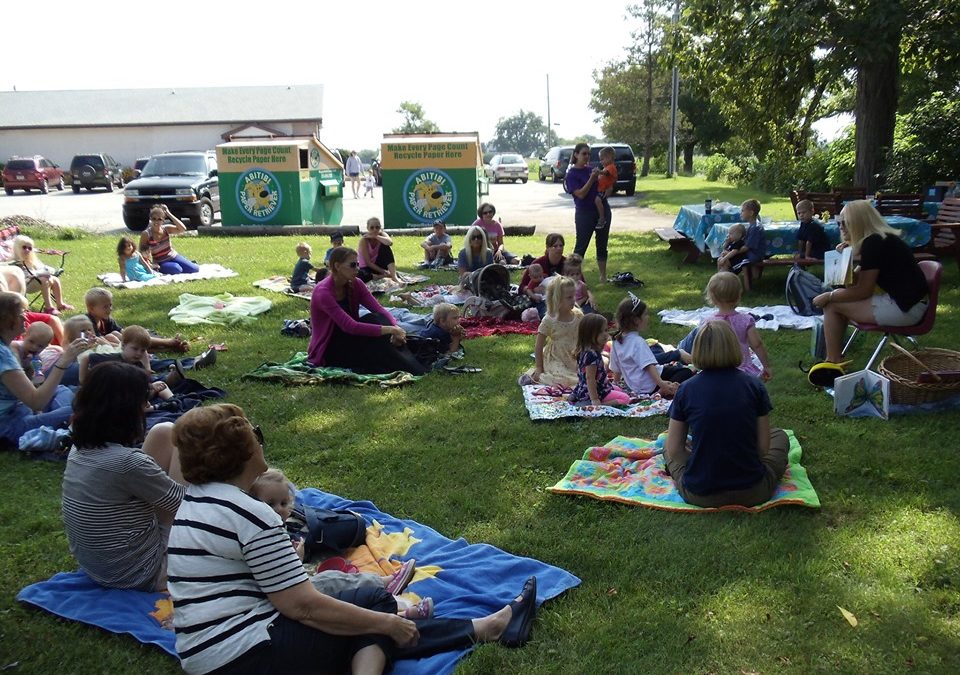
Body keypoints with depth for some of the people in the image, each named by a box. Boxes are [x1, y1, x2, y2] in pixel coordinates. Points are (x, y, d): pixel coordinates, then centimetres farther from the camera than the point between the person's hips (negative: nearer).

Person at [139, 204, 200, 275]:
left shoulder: (166, 229, -6)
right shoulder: (146, 234, -14)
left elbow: (183, 229, -22)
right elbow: (142, 252, -10)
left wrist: (169, 214, -21)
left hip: (173, 256, 3)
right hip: (160, 263, -3)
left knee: (194, 269, -13)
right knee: (177, 269, -32)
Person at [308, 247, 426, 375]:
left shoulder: (355, 284, -2)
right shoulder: (323, 292, -24)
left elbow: (380, 311, -11)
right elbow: (349, 326, -32)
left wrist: (395, 327, -32)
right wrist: (390, 330, -35)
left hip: (349, 341, 6)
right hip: (325, 351, -6)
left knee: (376, 319, -21)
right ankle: (411, 370, -29)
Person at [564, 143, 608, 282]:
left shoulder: (591, 170, 8)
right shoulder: (572, 174, -8)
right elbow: (581, 194, -18)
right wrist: (592, 178, -22)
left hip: (601, 211, 6)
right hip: (584, 214, -6)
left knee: (602, 245, 11)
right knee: (581, 246, 1)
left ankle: (603, 276, 20)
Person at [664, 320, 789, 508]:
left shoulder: (686, 390, -7)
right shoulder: (754, 387, -6)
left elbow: (674, 451, -3)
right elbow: (763, 447, -3)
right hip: (752, 494, 0)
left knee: (668, 446, 30)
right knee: (779, 436, 27)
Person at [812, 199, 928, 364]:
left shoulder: (873, 243, -17)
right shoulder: (880, 238, 13)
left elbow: (863, 291, -16)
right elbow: (861, 281, 15)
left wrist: (829, 297, -6)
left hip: (905, 309, -10)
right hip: (900, 299, 10)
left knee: (832, 305, -7)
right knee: (839, 296, 16)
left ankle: (833, 363, 3)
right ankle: (835, 359, 16)